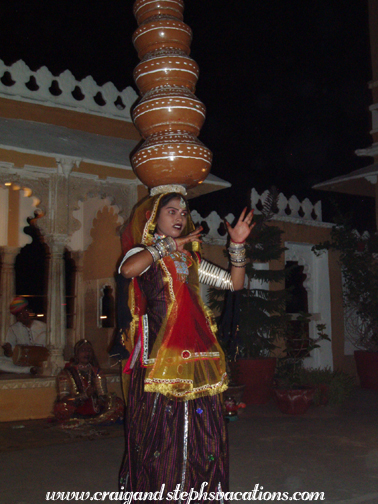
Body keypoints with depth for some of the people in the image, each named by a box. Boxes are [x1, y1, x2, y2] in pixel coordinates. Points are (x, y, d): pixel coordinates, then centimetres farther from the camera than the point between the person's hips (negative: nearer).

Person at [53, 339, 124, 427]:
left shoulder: (96, 372, 14)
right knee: (62, 407, -35)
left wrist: (101, 401, -18)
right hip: (76, 412, -3)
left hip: (95, 411, 4)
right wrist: (85, 395, -20)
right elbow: (63, 398, -8)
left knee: (119, 404, -16)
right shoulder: (66, 373, 3)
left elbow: (103, 396, 6)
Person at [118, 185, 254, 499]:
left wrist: (238, 246, 4)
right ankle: (156, 491, 8)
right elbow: (128, 270, -22)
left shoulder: (190, 258, 19)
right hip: (159, 353, -5)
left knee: (202, 431, 3)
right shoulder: (144, 252, 4)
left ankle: (197, 491, 14)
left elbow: (235, 283, 17)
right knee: (160, 429, -5)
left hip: (194, 355, 5)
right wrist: (167, 244, -12)